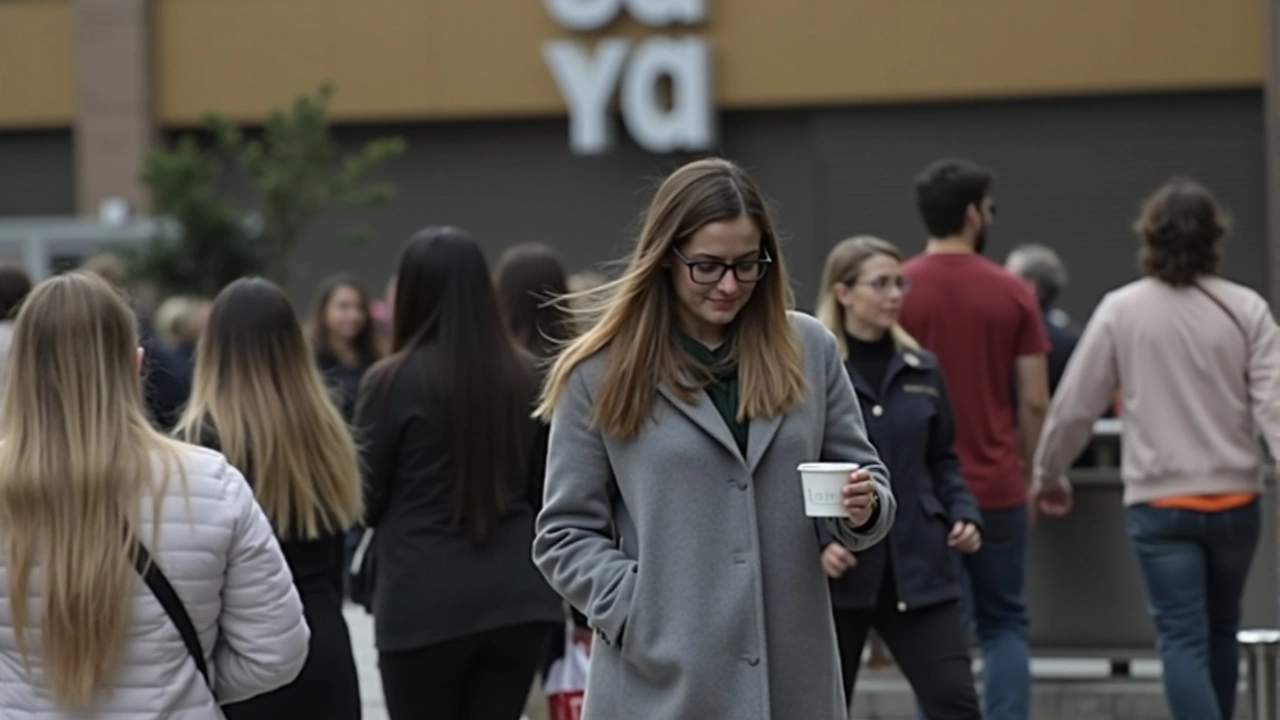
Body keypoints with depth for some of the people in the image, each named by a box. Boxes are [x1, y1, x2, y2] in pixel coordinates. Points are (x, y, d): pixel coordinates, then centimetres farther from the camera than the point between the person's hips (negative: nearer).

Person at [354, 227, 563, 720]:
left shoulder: (393, 381, -9)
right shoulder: (525, 376, 3)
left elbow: (364, 498, -1)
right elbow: (543, 490, 11)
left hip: (424, 601, -3)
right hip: (515, 595, 3)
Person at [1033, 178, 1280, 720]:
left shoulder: (1121, 310, -5)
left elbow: (1073, 405, -1)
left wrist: (1048, 474, 15)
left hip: (1160, 503, -2)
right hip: (1235, 499, 2)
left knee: (1184, 640, -3)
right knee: (1220, 631, 20)